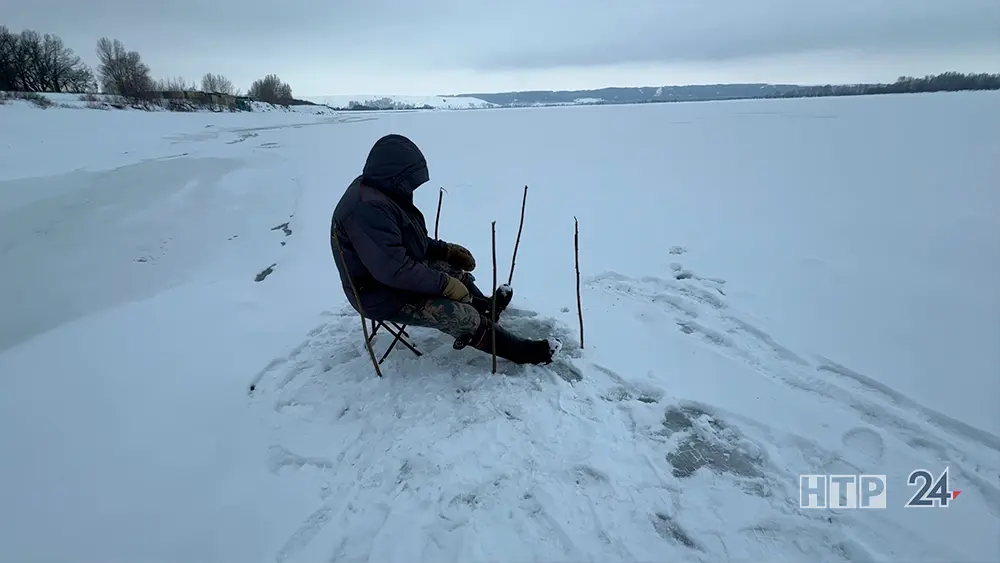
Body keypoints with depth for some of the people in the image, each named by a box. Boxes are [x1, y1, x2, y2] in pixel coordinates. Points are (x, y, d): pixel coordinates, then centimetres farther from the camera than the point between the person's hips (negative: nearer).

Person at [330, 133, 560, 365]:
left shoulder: (378, 192, 3)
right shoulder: (368, 209, -30)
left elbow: (410, 240, 15)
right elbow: (394, 269, -33)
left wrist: (444, 249, 5)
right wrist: (444, 284, -24)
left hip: (401, 274, 11)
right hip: (382, 295, -11)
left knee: (455, 268, 21)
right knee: (462, 316, -18)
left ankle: (485, 307, 45)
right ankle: (520, 351, -4)